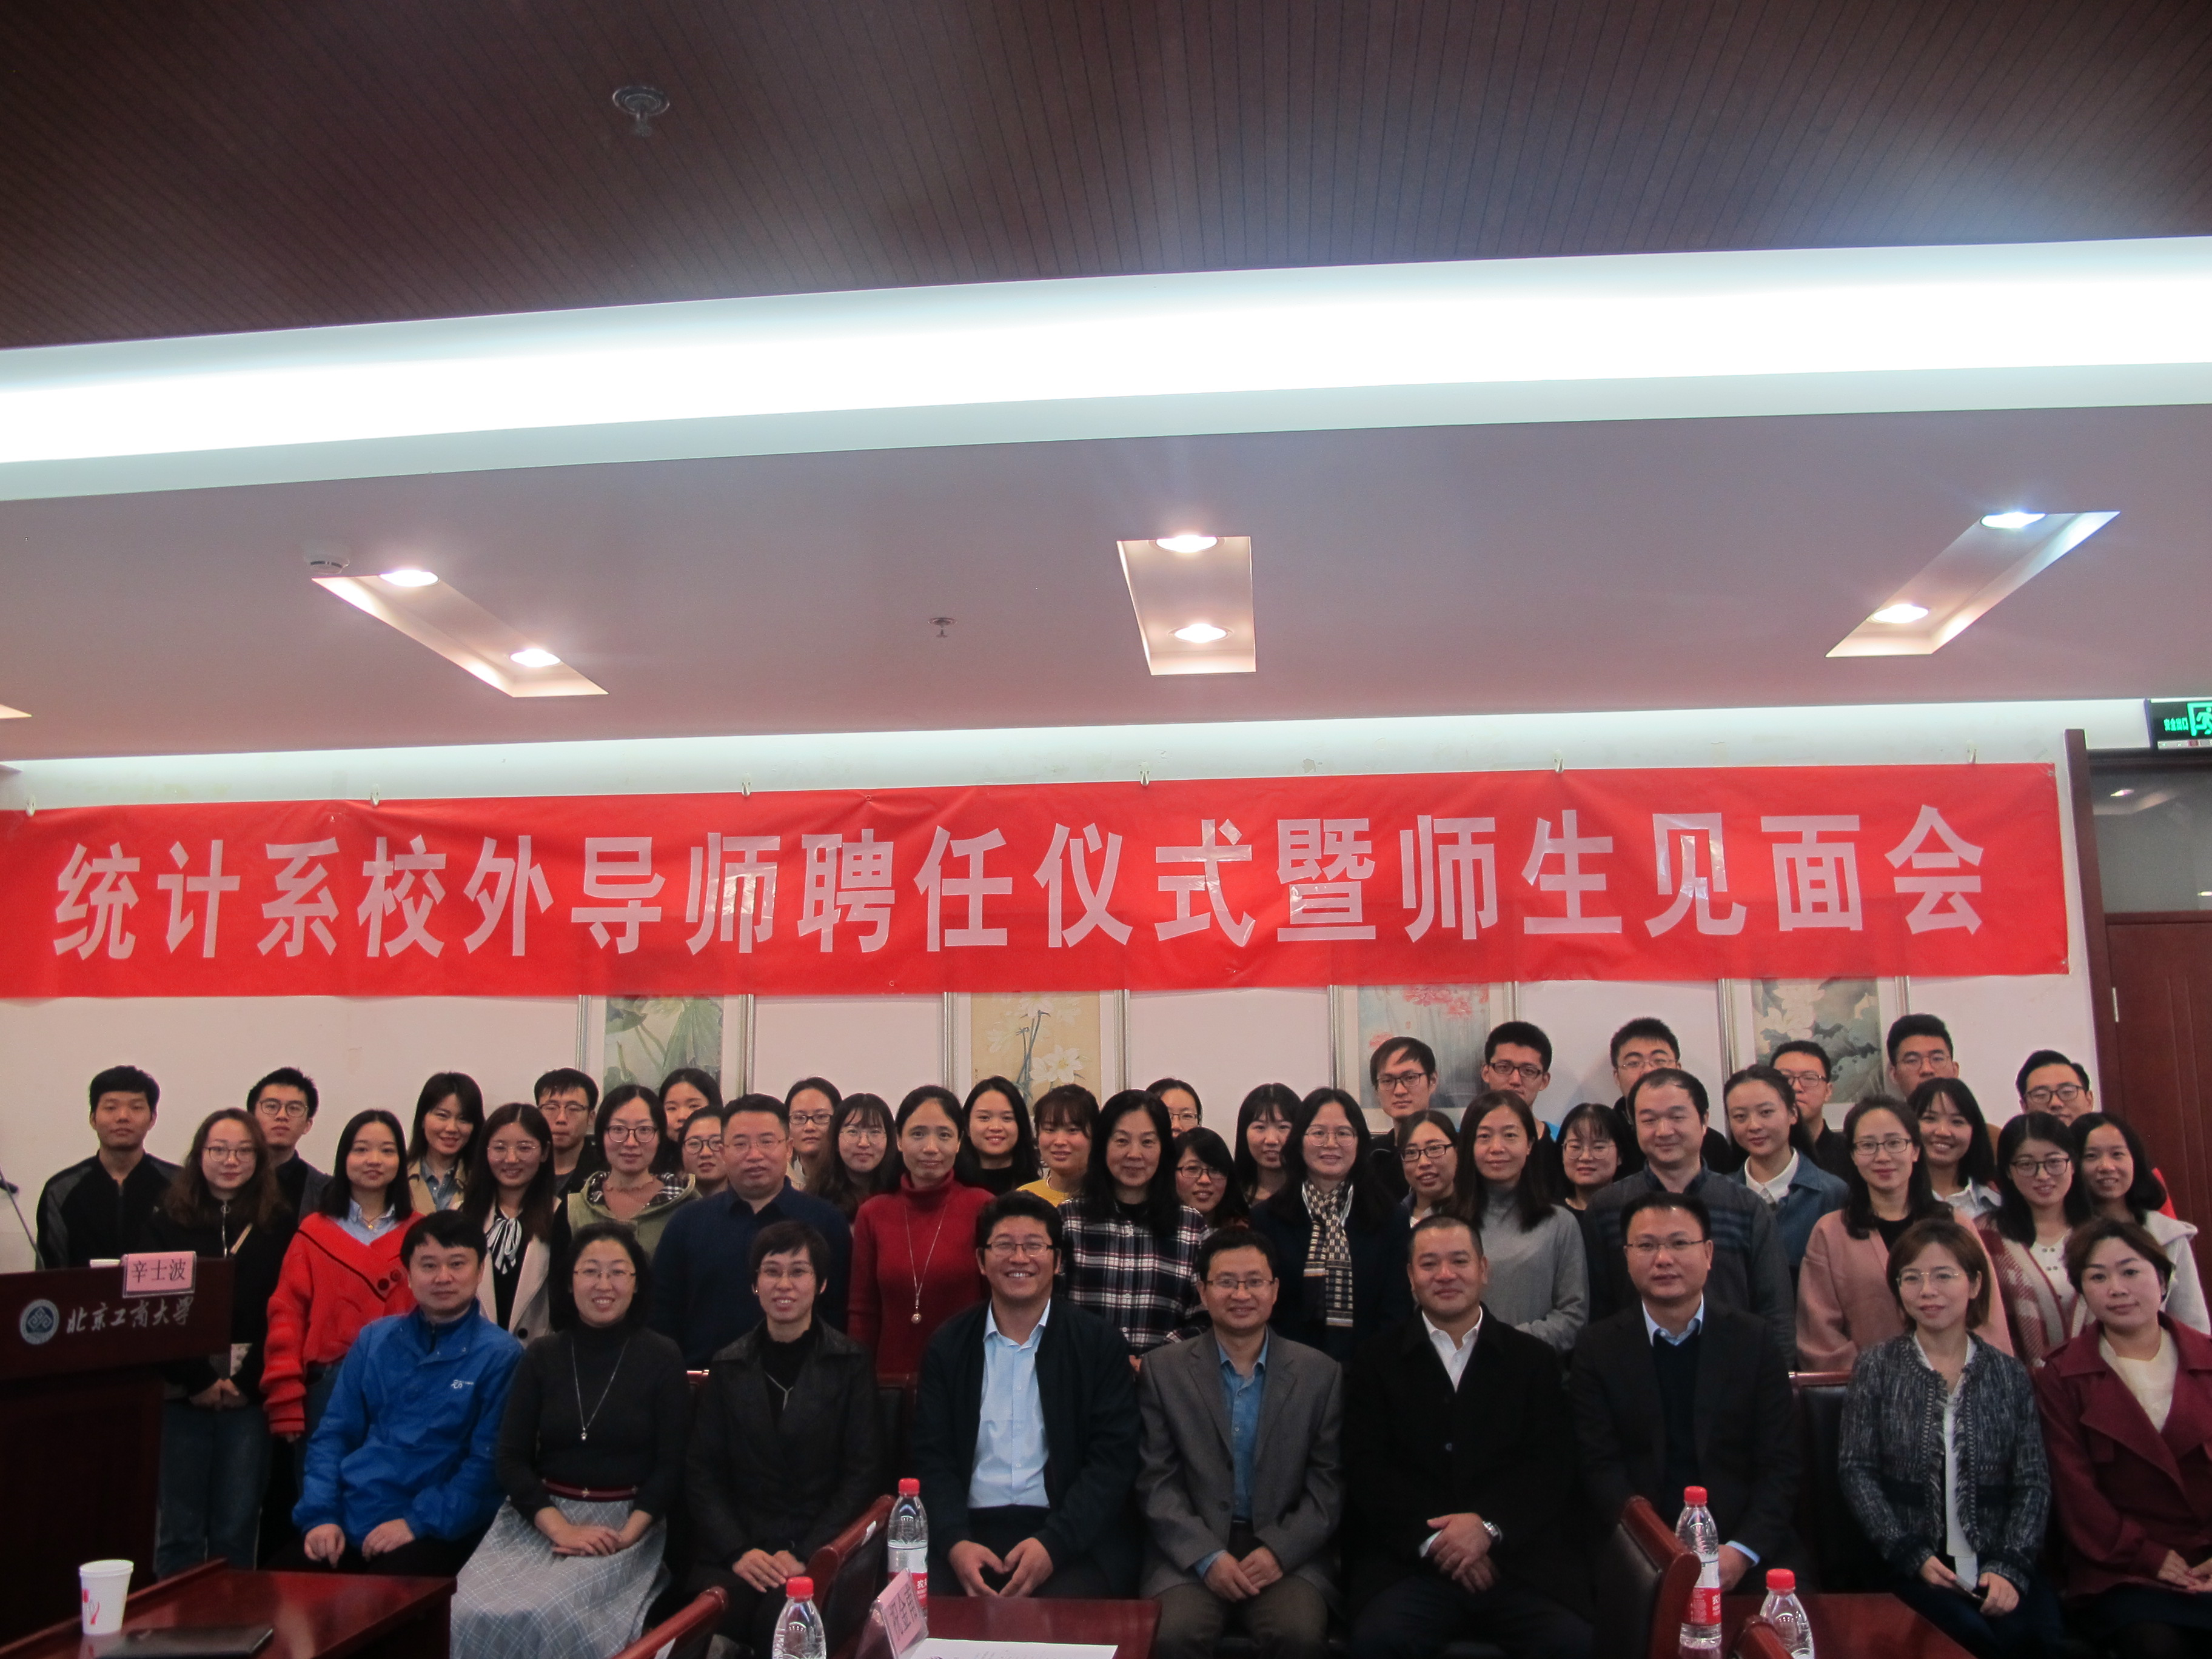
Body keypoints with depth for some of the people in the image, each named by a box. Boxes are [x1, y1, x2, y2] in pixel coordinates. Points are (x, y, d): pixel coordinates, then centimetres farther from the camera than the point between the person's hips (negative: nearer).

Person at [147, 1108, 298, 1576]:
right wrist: (199, 1379, -9)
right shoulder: (167, 1222, 7)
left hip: (250, 1396, 0)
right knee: (179, 1529, 4)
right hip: (182, 1393, 0)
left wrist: (247, 1382, -9)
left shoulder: (280, 1226, 6)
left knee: (237, 1532, 3)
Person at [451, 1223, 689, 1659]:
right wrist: (562, 1528, -12)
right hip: (541, 1518, 3)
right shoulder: (542, 1357, 8)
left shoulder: (662, 1358, 1)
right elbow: (509, 1460, 2)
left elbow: (671, 1466, 0)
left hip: (628, 1521, -3)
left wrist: (626, 1536, -15)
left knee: (549, 1615, -29)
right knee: (469, 1613, -24)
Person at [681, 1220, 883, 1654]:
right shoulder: (728, 1366, 12)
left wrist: (806, 1554, -10)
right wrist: (738, 1551, -8)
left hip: (818, 1551, -2)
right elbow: (701, 1475, 8)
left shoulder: (851, 1364, 5)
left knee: (780, 1623, -32)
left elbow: (864, 1474, 2)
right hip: (734, 1549, 2)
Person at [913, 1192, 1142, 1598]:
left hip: (1072, 1537, -2)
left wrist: (1052, 1545, -16)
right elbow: (932, 1457, 5)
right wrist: (955, 1542, -13)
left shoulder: (1100, 1343, 4)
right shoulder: (949, 1345, 10)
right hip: (969, 1531, 2)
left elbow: (1113, 1461, -2)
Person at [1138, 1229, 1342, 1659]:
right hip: (1190, 1554, -1)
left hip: (1286, 1554, 1)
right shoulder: (1163, 1369, 4)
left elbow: (1329, 1484, 4)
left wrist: (1278, 1551, -10)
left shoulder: (1320, 1374, 6)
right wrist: (1208, 1557, -12)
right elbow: (1156, 1482, 0)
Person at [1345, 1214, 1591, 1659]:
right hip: (1410, 1564, -1)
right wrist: (1433, 1539, -11)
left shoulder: (1534, 1359, 14)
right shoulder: (1376, 1362, 11)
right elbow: (1366, 1468, 2)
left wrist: (1488, 1527, -11)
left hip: (1518, 1558, 1)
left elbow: (1552, 1466, 5)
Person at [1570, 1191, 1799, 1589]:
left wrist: (1741, 1551, -13)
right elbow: (1600, 1466, -2)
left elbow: (1780, 1464, 2)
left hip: (1742, 1549, 2)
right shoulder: (1598, 1349, 4)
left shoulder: (1754, 1342, 6)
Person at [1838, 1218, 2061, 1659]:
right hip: (1911, 1568, -2)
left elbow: (2034, 1483, 4)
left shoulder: (2010, 1375, 9)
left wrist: (2010, 1568, -10)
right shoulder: (1876, 1367, 5)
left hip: (1998, 1563, 2)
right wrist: (1912, 1556, -10)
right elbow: (1856, 1471, 1)